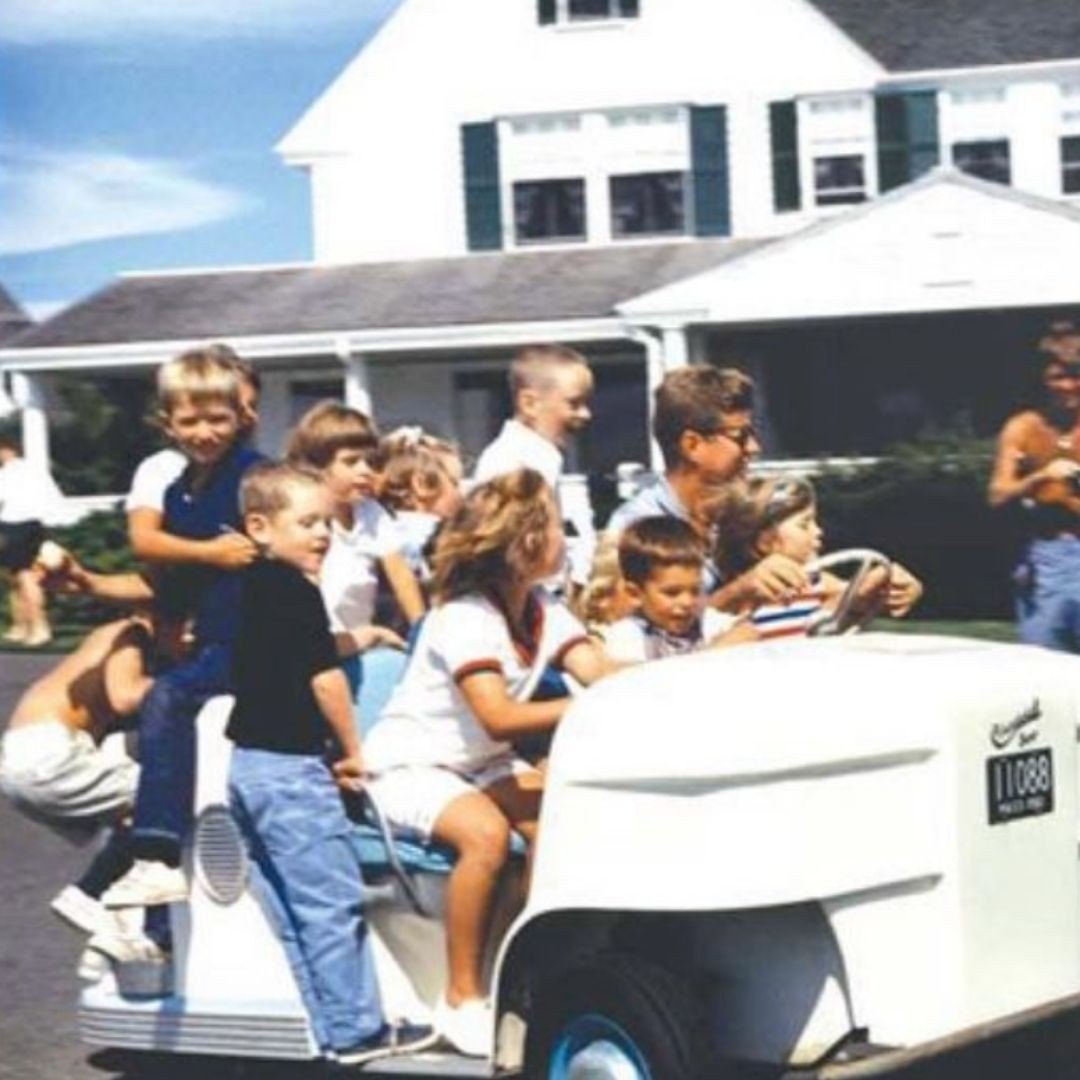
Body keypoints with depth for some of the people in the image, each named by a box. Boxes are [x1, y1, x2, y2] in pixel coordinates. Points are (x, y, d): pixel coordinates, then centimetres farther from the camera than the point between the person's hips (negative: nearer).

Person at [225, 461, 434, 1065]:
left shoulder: (249, 587, 13)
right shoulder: (296, 590, -14)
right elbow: (324, 678, -16)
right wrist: (352, 749, -4)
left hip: (248, 763, 10)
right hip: (291, 767, -10)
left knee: (291, 906, 11)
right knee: (333, 901, -5)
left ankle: (326, 1025, 16)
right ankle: (355, 1030, -3)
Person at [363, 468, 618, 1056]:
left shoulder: (544, 611, 1)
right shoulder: (464, 617, -23)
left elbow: (603, 674, -12)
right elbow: (499, 718, -35)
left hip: (482, 765, 8)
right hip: (409, 766, -8)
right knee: (486, 831, -35)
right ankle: (462, 999, -22)